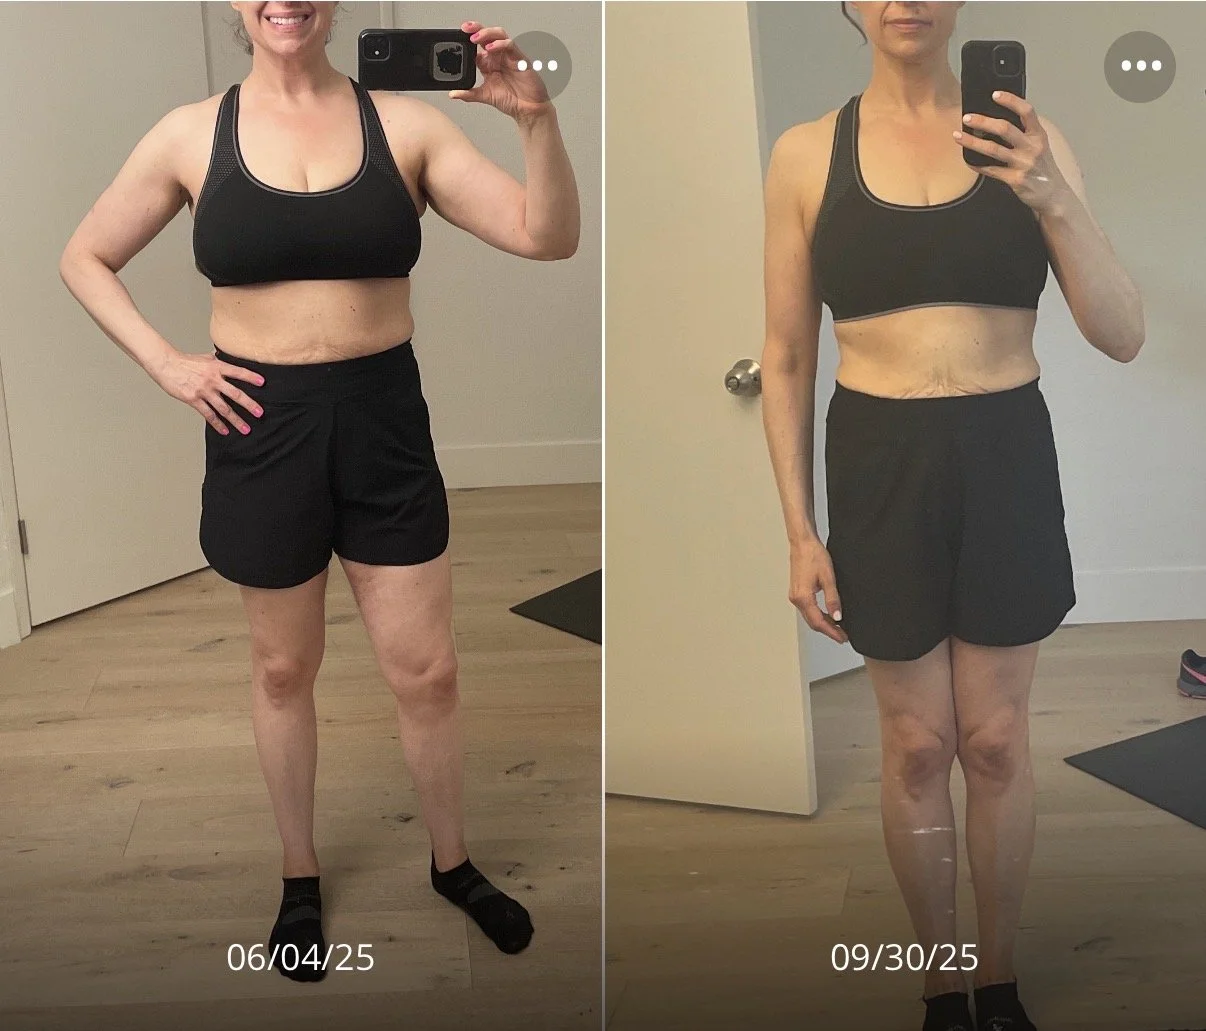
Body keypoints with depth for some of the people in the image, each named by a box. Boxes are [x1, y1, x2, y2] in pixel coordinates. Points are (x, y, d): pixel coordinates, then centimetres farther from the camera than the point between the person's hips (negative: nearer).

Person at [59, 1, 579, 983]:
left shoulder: (403, 123, -5)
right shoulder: (193, 135, -3)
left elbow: (547, 238, -10)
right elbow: (84, 259, 9)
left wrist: (537, 117, -26)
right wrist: (166, 364, -4)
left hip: (384, 420, 0)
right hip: (260, 426, 0)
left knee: (426, 670, 7)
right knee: (285, 667, 15)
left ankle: (453, 864, 32)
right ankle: (301, 878, 36)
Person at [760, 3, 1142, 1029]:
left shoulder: (1025, 134, -2)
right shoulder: (806, 154, -2)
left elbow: (1123, 336, -7)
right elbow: (787, 357, 3)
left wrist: (1053, 198, -22)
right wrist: (799, 529, -1)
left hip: (1006, 461, 0)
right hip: (878, 467, 0)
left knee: (998, 742, 10)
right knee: (918, 747, 8)